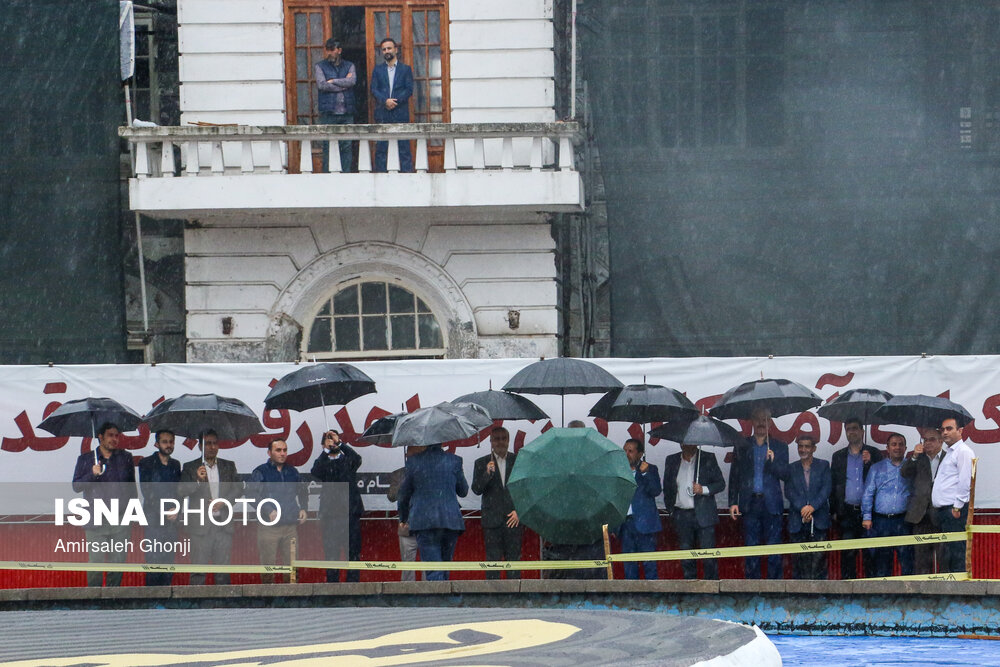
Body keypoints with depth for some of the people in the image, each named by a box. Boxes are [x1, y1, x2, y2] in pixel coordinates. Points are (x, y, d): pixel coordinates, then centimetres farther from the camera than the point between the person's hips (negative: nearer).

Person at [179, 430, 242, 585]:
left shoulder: (229, 466, 13)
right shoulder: (190, 468, 5)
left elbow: (238, 487, 5)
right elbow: (182, 491, -6)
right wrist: (198, 481, -24)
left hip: (223, 524, 3)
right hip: (201, 525, -3)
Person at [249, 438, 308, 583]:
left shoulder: (292, 472, 14)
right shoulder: (260, 472, -1)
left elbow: (303, 491, 27)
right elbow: (252, 494, -11)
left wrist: (303, 509, 9)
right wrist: (269, 511, -21)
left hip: (291, 526, 4)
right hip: (269, 526, -4)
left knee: (292, 565, 5)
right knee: (268, 565, -2)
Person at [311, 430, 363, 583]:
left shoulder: (348, 460, 13)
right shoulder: (322, 462, 12)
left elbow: (357, 459, -10)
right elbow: (316, 473, -10)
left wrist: (340, 443, -9)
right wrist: (326, 450, -11)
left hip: (351, 512, 0)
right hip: (330, 515, 0)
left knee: (353, 553, -1)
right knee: (331, 552, -1)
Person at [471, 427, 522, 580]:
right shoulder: (481, 463, 7)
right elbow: (476, 490, -1)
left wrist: (519, 511, -2)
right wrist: (487, 474, -18)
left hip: (514, 518, 0)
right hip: (492, 519, 0)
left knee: (513, 557, 0)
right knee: (493, 559, -3)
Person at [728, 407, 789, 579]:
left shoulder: (779, 447, 9)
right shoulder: (742, 446, 11)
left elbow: (784, 474, 1)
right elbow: (734, 476, 10)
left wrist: (772, 461, -17)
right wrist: (733, 502, 3)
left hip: (771, 505, -1)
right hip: (750, 503, 1)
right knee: (751, 546, 1)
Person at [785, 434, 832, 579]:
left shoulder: (823, 466, 9)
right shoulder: (791, 468, 11)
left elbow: (826, 489, -1)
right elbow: (789, 492, 2)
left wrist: (812, 507, -14)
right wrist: (802, 510, -12)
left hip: (818, 521, -1)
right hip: (798, 522, 1)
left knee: (818, 558, -6)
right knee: (800, 559, -1)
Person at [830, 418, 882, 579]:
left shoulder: (873, 454, 7)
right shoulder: (838, 456, 13)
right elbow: (833, 485, 12)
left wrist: (869, 462, -13)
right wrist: (834, 510, 5)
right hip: (847, 512, 2)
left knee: (870, 553, -2)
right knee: (847, 553, 0)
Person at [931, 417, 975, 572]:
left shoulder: (963, 452, -7)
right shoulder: (949, 453, 23)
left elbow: (964, 482, -14)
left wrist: (957, 507, -17)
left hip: (954, 509, -10)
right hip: (942, 510, 10)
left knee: (956, 551, -11)